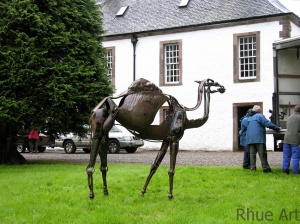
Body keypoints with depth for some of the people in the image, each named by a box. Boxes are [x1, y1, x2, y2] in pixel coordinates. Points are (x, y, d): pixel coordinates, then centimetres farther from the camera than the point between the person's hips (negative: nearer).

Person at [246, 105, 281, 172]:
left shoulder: (249, 117, 20)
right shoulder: (260, 116, -5)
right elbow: (268, 124, -10)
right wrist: (278, 128, 0)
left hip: (250, 139, 7)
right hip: (259, 139, -7)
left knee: (252, 153, 6)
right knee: (262, 154, -6)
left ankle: (252, 167, 3)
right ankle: (265, 168, -7)